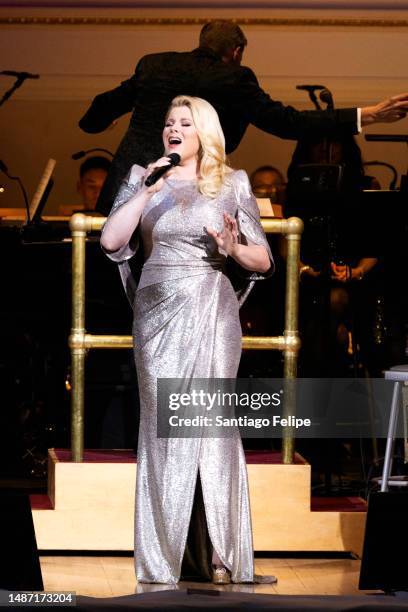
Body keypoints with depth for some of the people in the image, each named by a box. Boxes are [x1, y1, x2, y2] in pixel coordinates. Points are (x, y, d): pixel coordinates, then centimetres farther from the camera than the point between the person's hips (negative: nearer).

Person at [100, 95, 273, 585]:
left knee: (216, 426, -5)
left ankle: (222, 560, -2)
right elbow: (110, 241, -4)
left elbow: (263, 261, 9)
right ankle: (159, 564, 2)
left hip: (213, 314, -1)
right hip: (158, 315, 1)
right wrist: (150, 189, -9)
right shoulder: (143, 179, 10)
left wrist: (235, 249, -12)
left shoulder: (232, 184, 8)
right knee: (162, 429, -2)